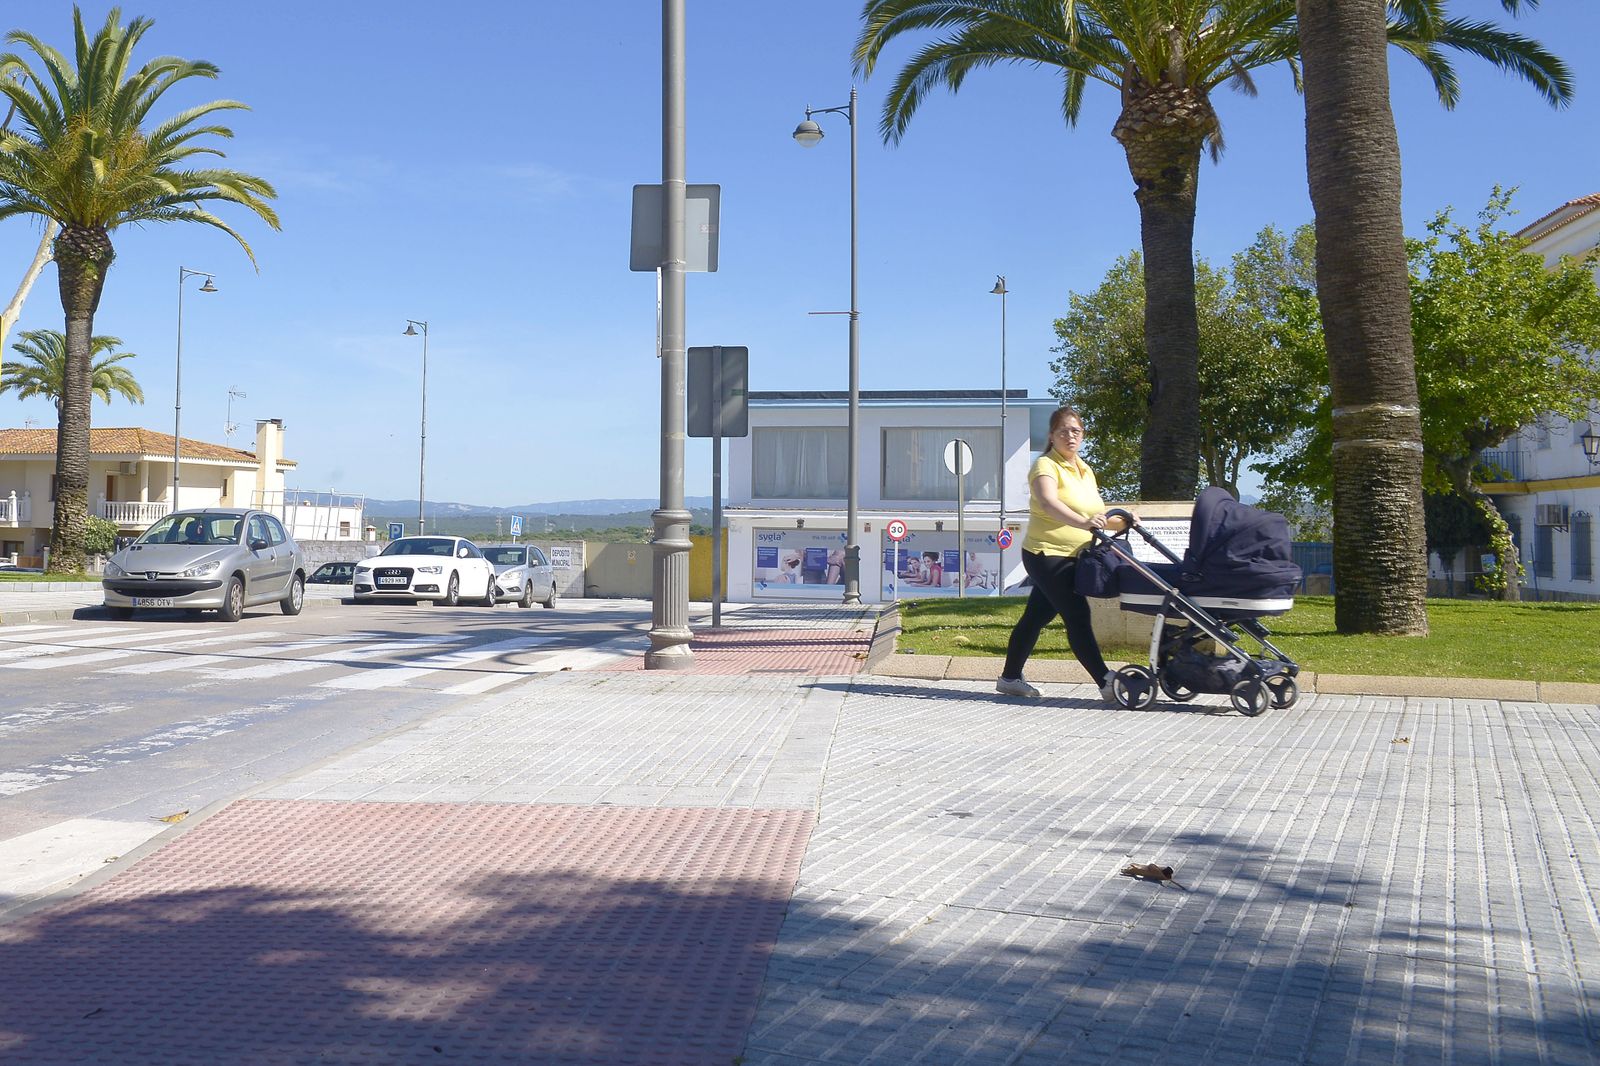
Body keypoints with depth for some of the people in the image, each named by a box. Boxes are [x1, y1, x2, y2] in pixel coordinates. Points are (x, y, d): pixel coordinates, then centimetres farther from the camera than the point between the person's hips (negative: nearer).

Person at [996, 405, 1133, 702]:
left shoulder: (1085, 470, 16)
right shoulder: (1046, 466, -11)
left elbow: (1096, 515, 22)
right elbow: (1049, 503, -31)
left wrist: (1121, 521, 3)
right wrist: (1082, 522, -46)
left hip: (1070, 557, 9)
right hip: (1047, 555, -8)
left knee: (1035, 617, 14)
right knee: (1078, 617, -12)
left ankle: (1010, 678, 23)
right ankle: (1107, 683, -13)